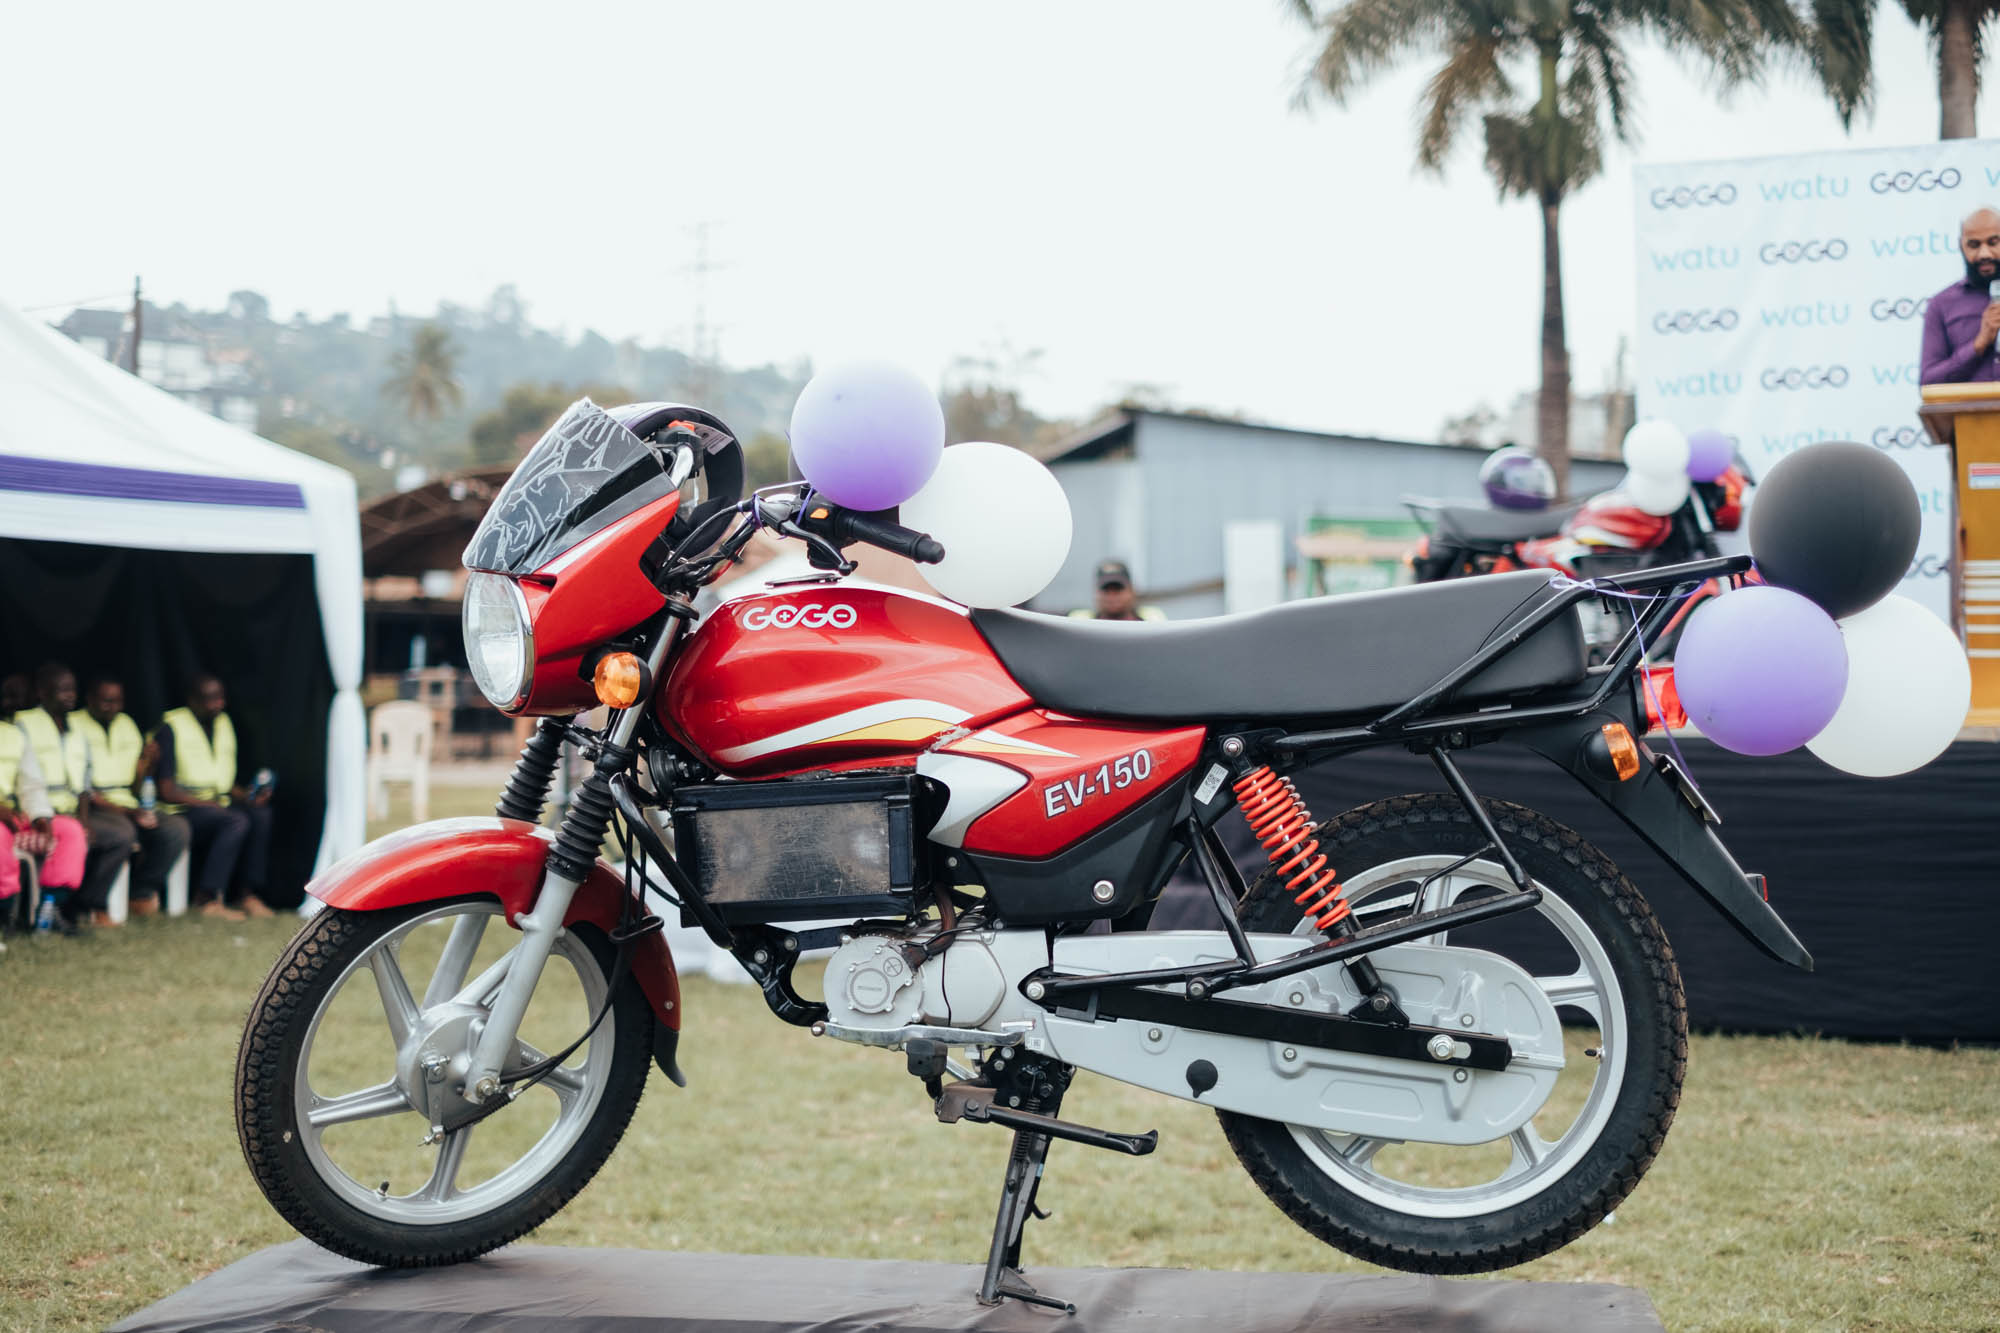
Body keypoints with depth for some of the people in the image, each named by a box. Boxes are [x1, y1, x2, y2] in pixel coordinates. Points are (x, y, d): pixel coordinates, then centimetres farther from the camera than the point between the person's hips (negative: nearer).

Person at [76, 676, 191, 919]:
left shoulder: (126, 725, 17)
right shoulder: (74, 727, -3)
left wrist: (146, 762, -4)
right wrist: (127, 812, -17)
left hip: (128, 805, 6)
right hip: (94, 808, -6)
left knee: (177, 828, -19)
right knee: (123, 831, -37)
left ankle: (141, 893, -6)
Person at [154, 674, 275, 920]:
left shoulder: (224, 724, 15)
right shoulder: (171, 728, -7)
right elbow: (167, 791, -13)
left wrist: (249, 796, -3)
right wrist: (212, 804, -18)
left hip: (217, 805, 7)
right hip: (182, 812, -7)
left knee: (260, 814, -21)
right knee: (237, 821, -31)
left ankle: (249, 893, -19)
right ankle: (207, 898, -26)